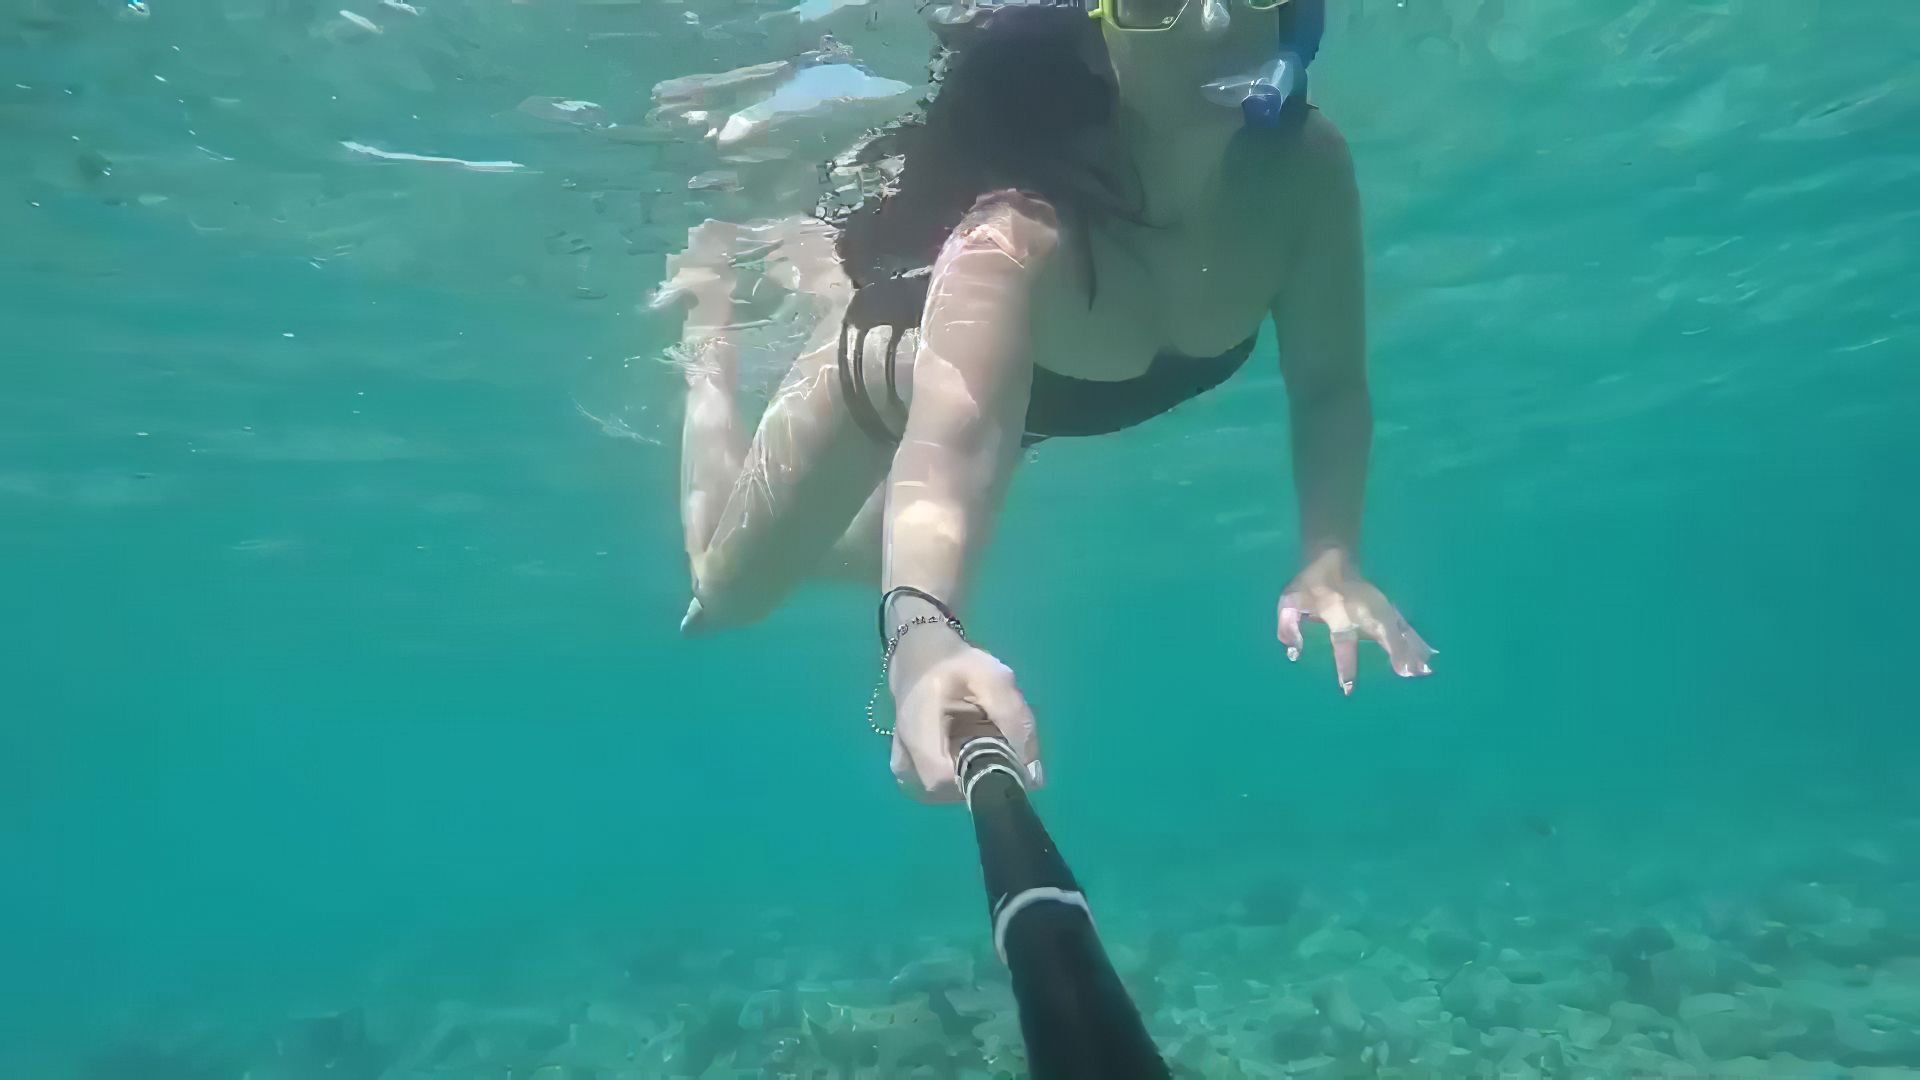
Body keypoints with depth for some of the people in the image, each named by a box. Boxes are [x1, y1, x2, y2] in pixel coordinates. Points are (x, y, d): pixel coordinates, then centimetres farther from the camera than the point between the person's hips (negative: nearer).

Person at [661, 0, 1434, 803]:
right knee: (726, 592, 15)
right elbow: (953, 441, -62)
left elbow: (1329, 386, -22)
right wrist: (922, 633, -82)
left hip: (1050, 390, 5)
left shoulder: (1307, 170, -30)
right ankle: (711, 310, 35)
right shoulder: (1020, 232, -47)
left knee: (853, 558, 27)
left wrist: (1329, 556, -39)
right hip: (898, 362, -5)